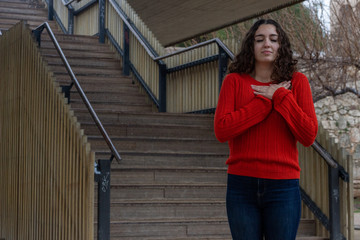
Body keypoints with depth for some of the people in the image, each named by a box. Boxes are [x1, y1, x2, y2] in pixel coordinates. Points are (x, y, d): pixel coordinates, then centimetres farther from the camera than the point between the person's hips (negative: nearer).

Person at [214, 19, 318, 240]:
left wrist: (280, 97, -8)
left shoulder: (297, 81, 5)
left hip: (283, 188, 0)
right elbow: (221, 130, -9)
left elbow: (309, 136, -3)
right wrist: (265, 101, -8)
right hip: (242, 184, 0)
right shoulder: (234, 81, 5)